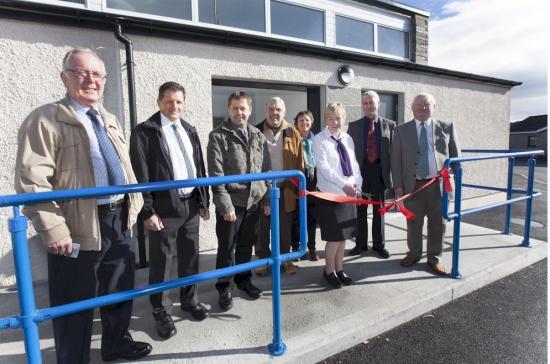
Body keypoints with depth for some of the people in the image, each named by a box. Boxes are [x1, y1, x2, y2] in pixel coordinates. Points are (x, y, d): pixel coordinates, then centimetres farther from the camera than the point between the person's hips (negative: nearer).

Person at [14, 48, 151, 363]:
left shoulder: (110, 120, 15)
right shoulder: (45, 120, -9)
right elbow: (32, 182, -15)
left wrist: (134, 204, 12)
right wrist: (54, 230, -20)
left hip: (121, 221, 7)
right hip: (80, 228, -7)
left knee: (120, 291, 21)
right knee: (76, 305, 8)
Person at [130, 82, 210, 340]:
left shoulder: (190, 130, 12)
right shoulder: (144, 132, -5)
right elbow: (140, 175, -9)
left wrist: (204, 201, 10)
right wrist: (148, 211, -13)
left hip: (191, 204, 5)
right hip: (164, 207, -5)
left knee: (190, 257, 16)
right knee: (161, 262, 6)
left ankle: (190, 300, 35)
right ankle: (161, 311, 25)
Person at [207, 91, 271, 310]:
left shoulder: (258, 137, 9)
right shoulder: (218, 136, -5)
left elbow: (266, 169, 12)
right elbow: (216, 174, -11)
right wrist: (225, 205, -16)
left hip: (254, 201, 4)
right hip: (231, 202, -4)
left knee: (246, 245, 17)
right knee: (227, 247, 7)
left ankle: (243, 279, 36)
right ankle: (224, 287, 25)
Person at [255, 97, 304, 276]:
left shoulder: (293, 134, 3)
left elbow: (299, 163, 3)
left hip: (285, 189, 1)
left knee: (285, 228, 12)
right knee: (262, 228, 9)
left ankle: (285, 259, 28)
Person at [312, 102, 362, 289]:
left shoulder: (348, 139, 11)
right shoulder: (319, 139, -6)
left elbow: (354, 164, 12)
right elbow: (323, 167, -16)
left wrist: (357, 184, -3)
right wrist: (343, 184, -22)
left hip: (349, 193, 6)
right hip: (330, 193, -5)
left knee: (344, 234, 12)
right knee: (334, 236, -1)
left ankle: (339, 269, 27)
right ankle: (329, 270, 20)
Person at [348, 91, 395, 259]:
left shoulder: (390, 125, 4)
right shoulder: (354, 126, 5)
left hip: (380, 171, 0)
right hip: (360, 171, 0)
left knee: (379, 210, 10)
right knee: (360, 210, 8)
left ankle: (379, 244, 23)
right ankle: (361, 243, 22)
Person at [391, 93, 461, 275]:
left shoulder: (447, 127, 6)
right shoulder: (401, 130, 4)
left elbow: (456, 155, 8)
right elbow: (396, 160, 3)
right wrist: (398, 185, -2)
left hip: (439, 184, 1)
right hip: (413, 185, 0)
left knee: (437, 223, 8)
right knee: (413, 223, 9)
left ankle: (434, 257, 26)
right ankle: (414, 253, 29)